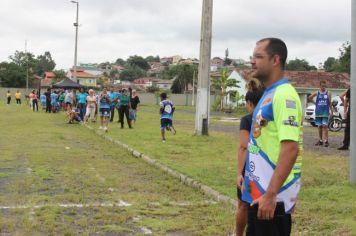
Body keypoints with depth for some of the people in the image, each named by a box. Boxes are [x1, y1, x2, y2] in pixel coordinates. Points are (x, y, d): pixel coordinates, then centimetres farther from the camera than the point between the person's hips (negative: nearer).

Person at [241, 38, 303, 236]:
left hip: (273, 196, -9)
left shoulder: (284, 95, -17)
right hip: (258, 192, 9)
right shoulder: (269, 94, 13)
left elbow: (290, 148, -25)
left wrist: (271, 194, -27)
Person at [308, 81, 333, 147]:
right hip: (318, 112, 2)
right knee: (319, 126, 8)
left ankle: (326, 141, -12)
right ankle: (320, 140, 17)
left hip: (325, 112, -2)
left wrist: (331, 111, 2)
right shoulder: (317, 93, 5)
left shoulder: (328, 93, 3)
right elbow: (309, 98, 15)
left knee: (325, 126, -10)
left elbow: (330, 103, 6)